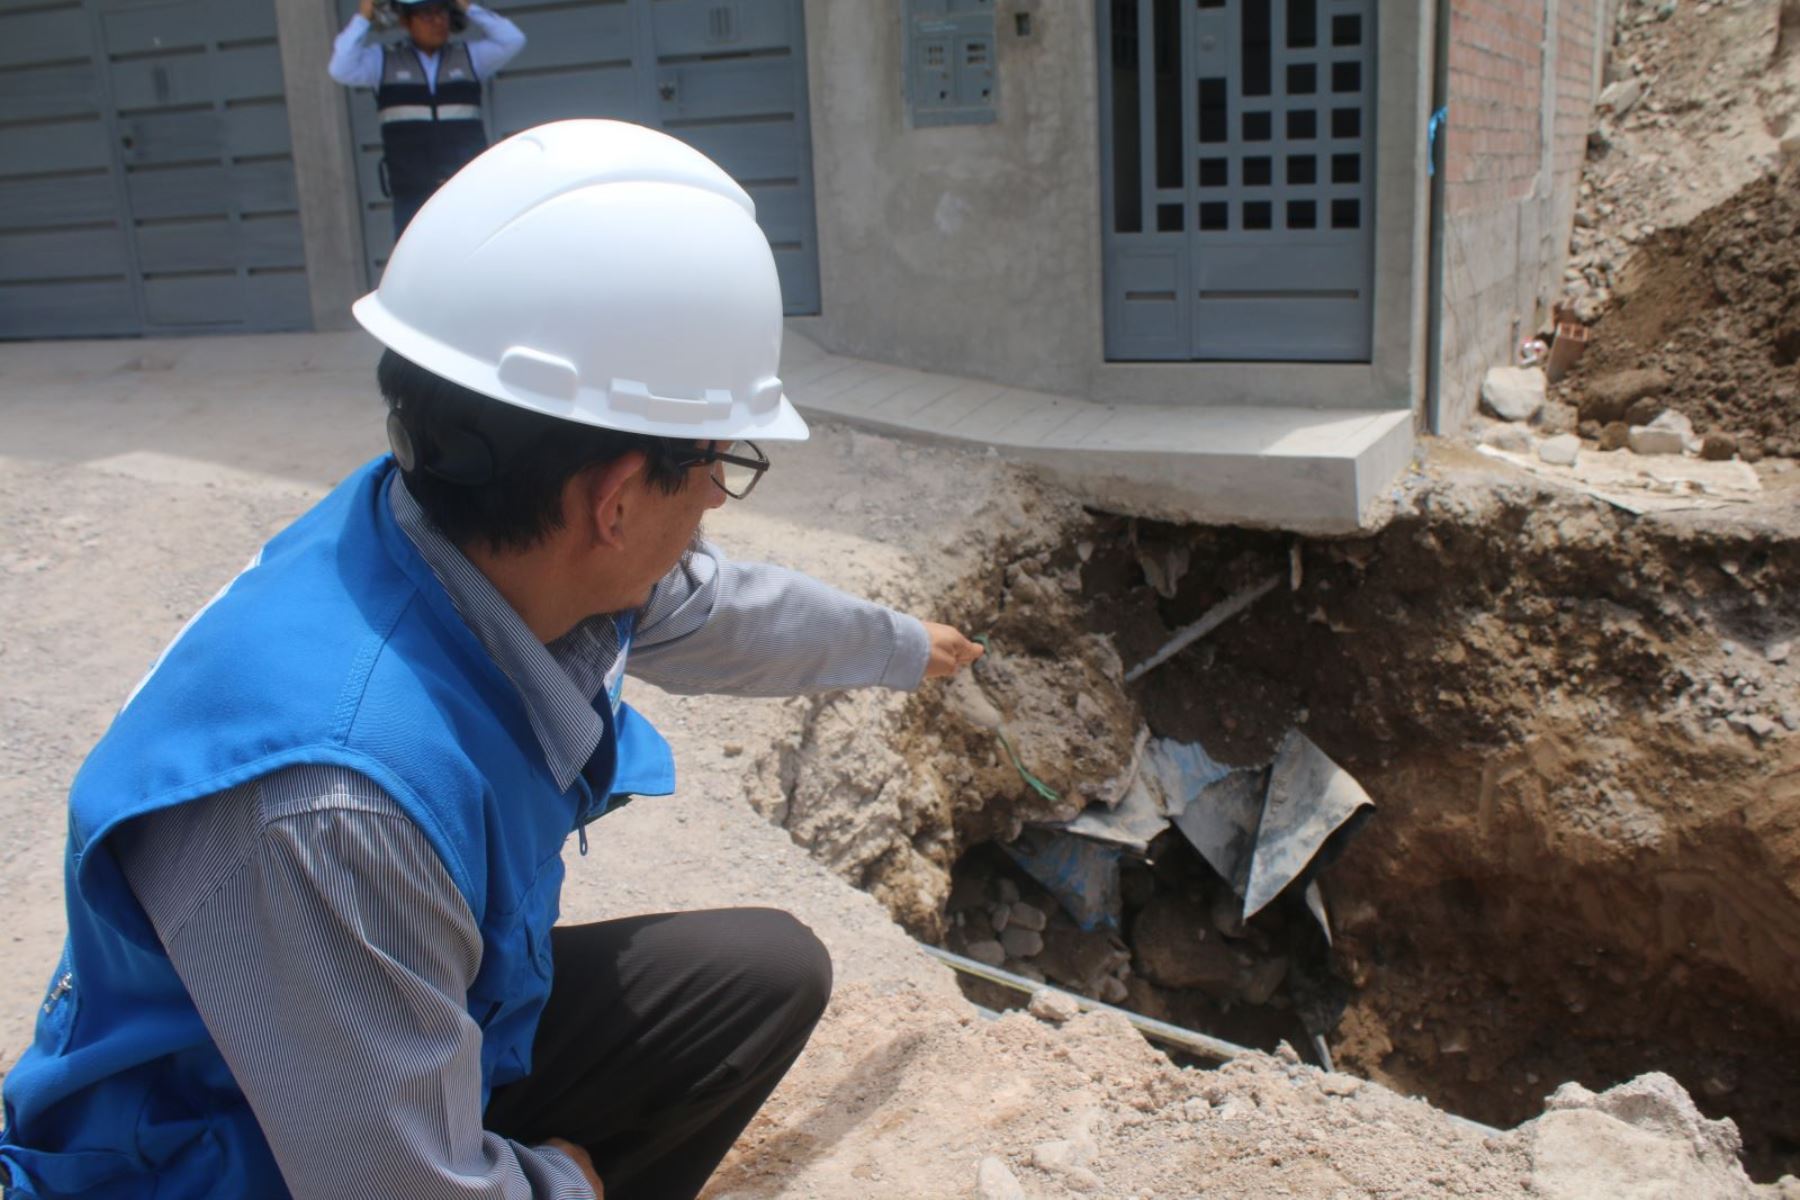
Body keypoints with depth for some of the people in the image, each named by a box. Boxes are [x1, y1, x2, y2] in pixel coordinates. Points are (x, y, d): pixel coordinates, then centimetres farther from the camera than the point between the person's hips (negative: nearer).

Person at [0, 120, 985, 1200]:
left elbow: (722, 612, 5)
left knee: (772, 971, 7)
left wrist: (898, 644, 23)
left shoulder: (501, 543, -16)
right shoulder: (332, 802, -40)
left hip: (440, 1023, 7)